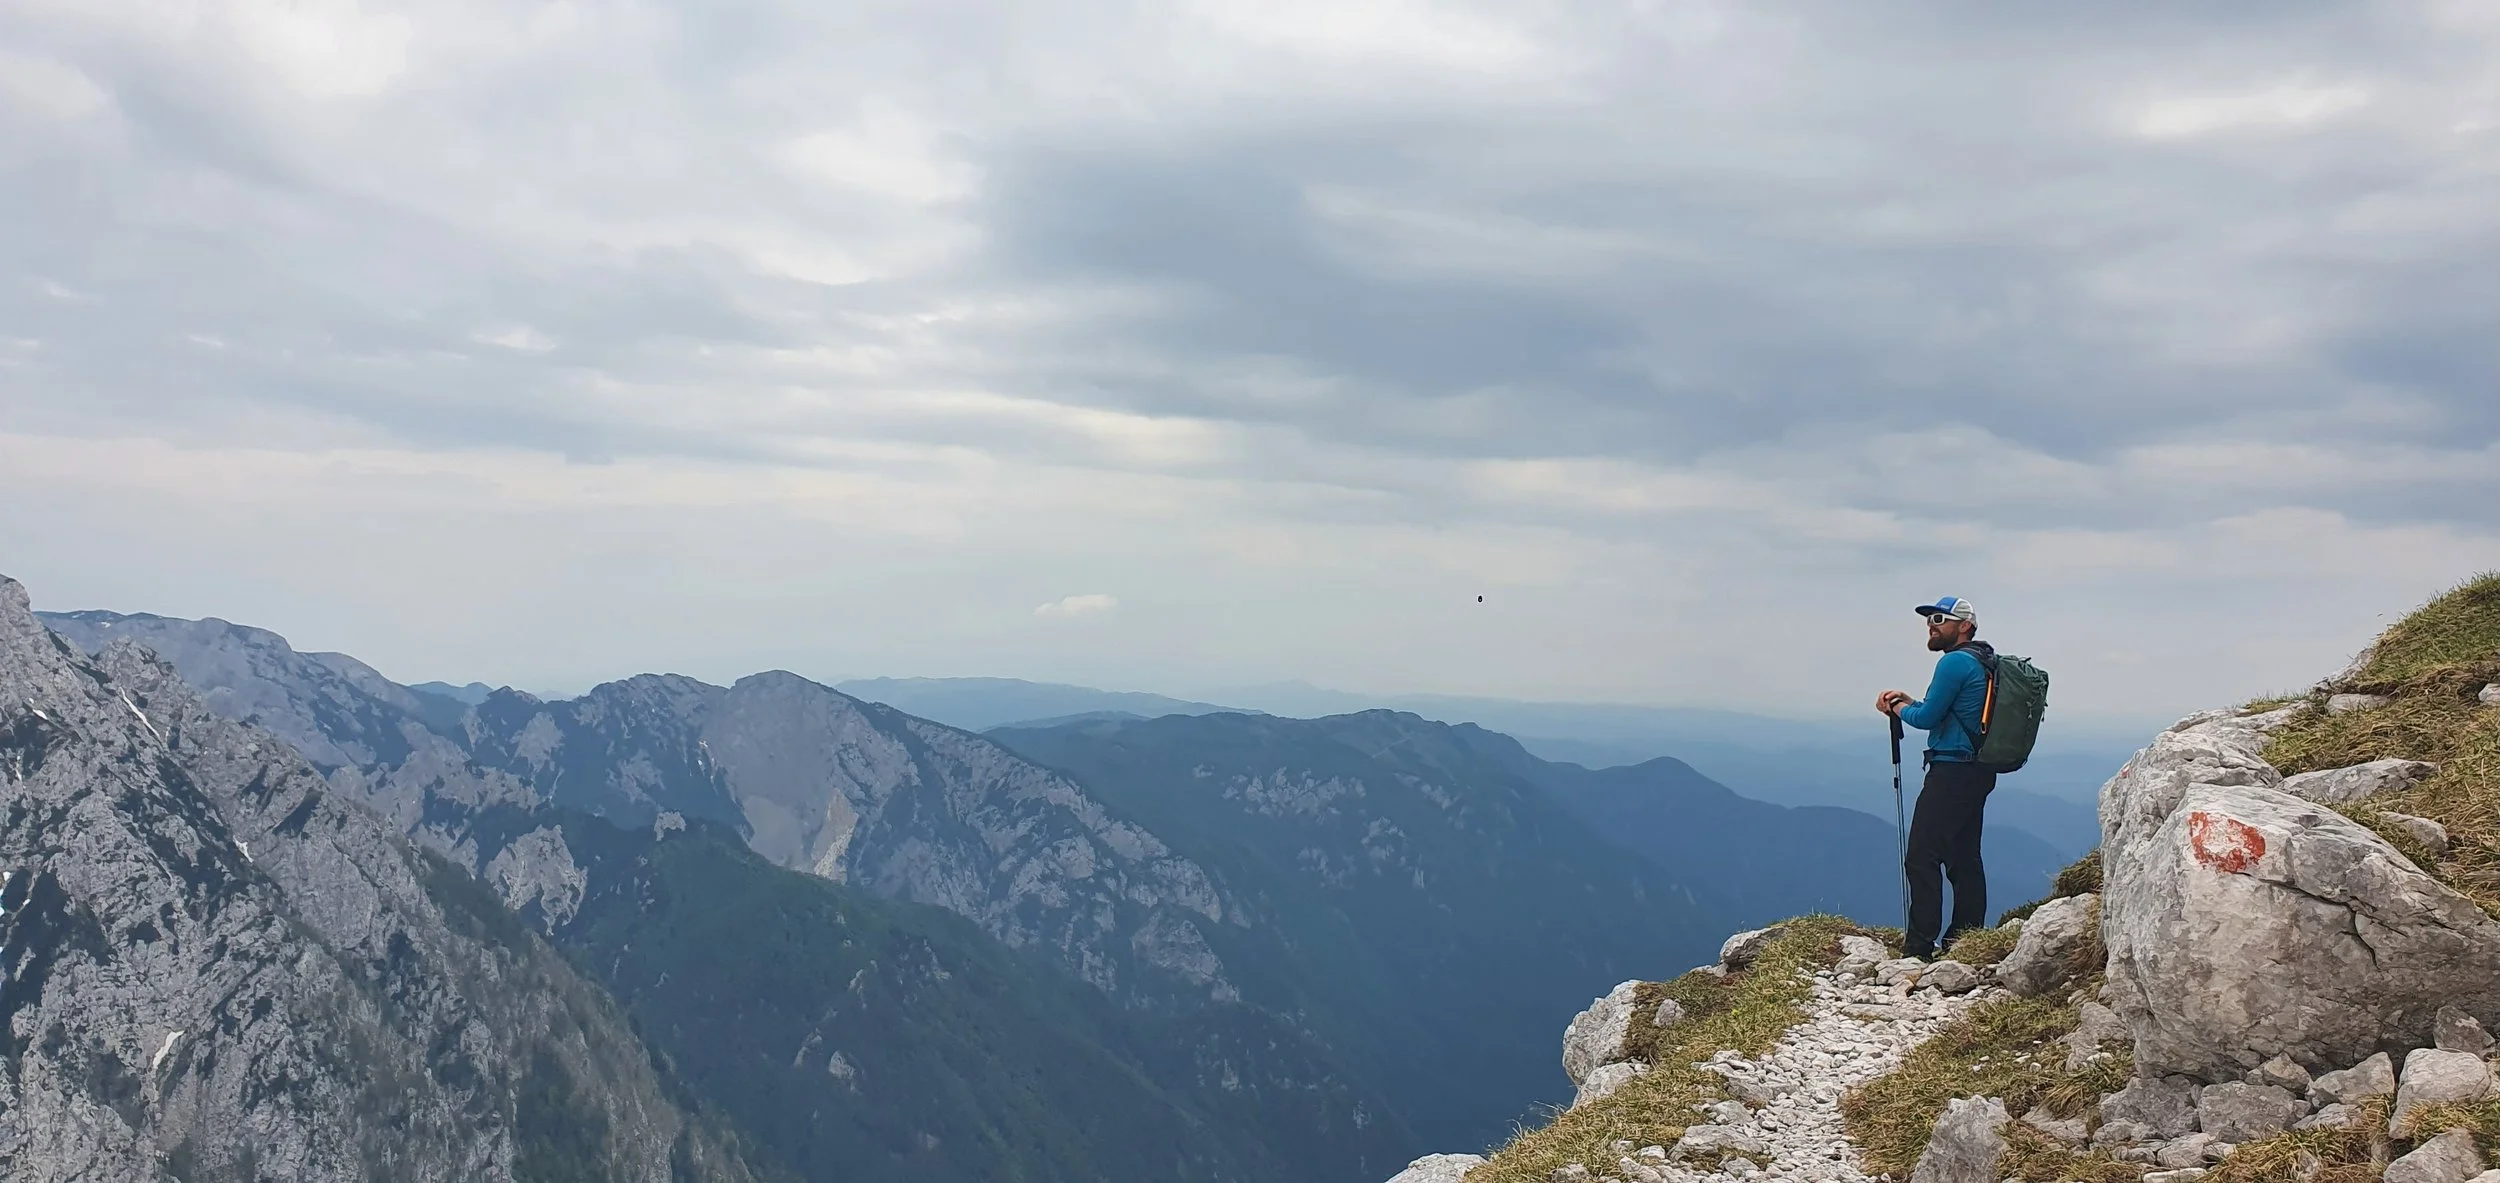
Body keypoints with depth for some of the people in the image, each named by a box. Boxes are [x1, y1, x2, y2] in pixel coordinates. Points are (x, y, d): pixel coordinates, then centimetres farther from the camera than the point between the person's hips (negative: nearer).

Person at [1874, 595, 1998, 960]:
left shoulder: (1955, 662, -14)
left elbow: (1927, 718, -13)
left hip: (1952, 772, -11)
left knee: (1921, 858, -9)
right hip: (1978, 772, 11)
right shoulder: (1983, 662, 18)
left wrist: (1897, 707, 4)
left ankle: (1919, 947, -10)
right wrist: (1906, 700, 15)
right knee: (1964, 859, 13)